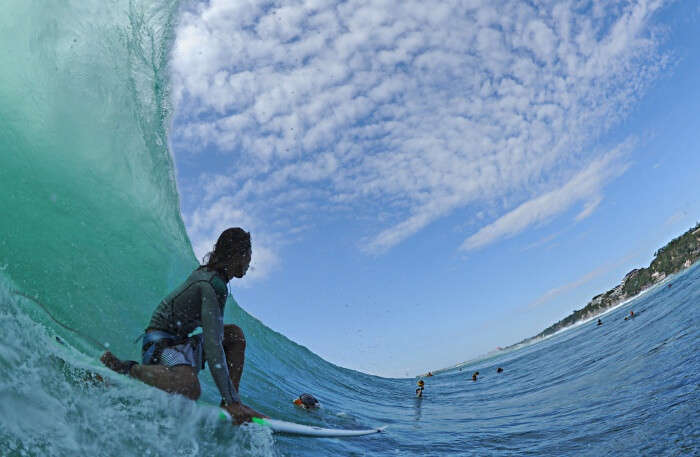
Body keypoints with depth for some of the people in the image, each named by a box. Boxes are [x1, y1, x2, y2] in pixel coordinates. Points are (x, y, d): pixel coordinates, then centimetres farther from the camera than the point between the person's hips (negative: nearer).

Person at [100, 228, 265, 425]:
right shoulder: (214, 285, -21)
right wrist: (231, 400, -32)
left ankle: (231, 405, -1)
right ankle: (126, 368, -13)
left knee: (235, 334, 7)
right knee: (190, 389, -37)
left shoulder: (204, 272, 8)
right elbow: (212, 343, -29)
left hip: (178, 340, 11)